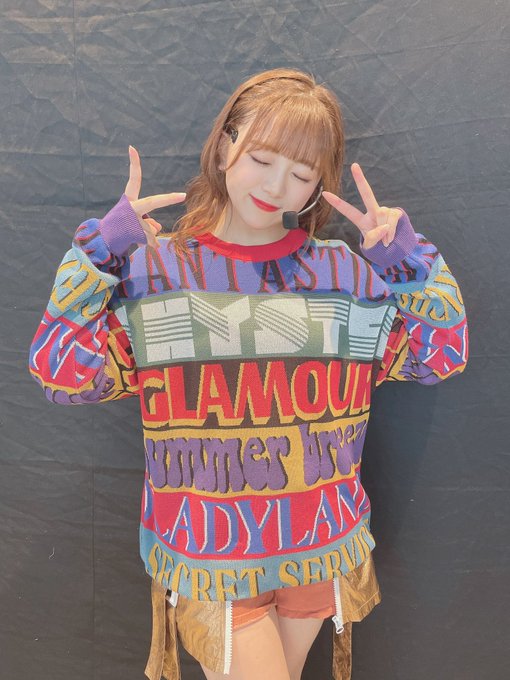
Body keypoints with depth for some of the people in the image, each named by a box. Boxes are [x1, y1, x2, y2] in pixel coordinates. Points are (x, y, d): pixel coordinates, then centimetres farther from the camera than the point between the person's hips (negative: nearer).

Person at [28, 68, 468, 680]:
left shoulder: (346, 272, 0)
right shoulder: (153, 269, -7)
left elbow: (440, 356, 4)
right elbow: (63, 373, -13)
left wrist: (412, 262, -8)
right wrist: (98, 252, -20)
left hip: (321, 553, 3)